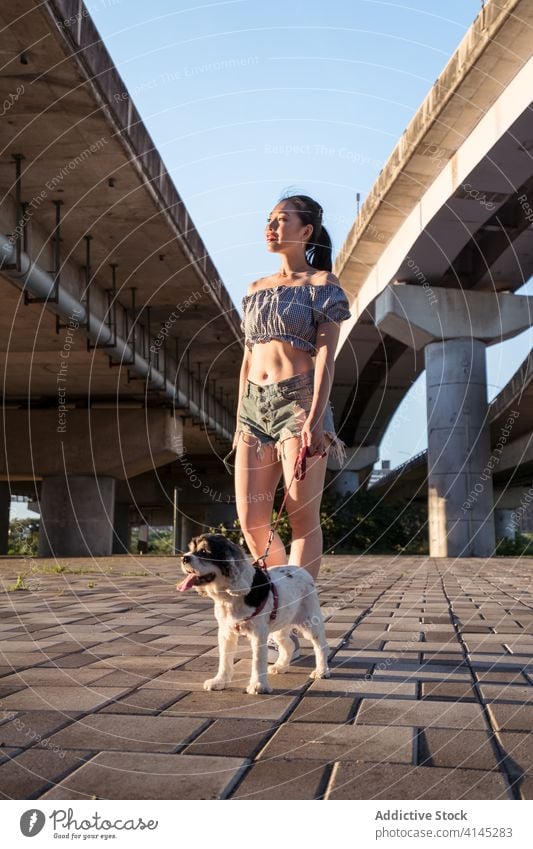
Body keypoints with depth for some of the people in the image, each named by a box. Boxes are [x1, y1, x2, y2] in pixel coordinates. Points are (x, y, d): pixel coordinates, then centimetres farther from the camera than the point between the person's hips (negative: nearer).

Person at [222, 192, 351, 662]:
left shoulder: (323, 284, 3)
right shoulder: (255, 289, 19)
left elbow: (326, 355, -7)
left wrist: (314, 419, -18)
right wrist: (240, 424, 13)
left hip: (300, 399, -6)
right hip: (255, 406, 6)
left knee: (303, 517, -5)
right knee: (251, 519, 0)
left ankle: (292, 629, 1)